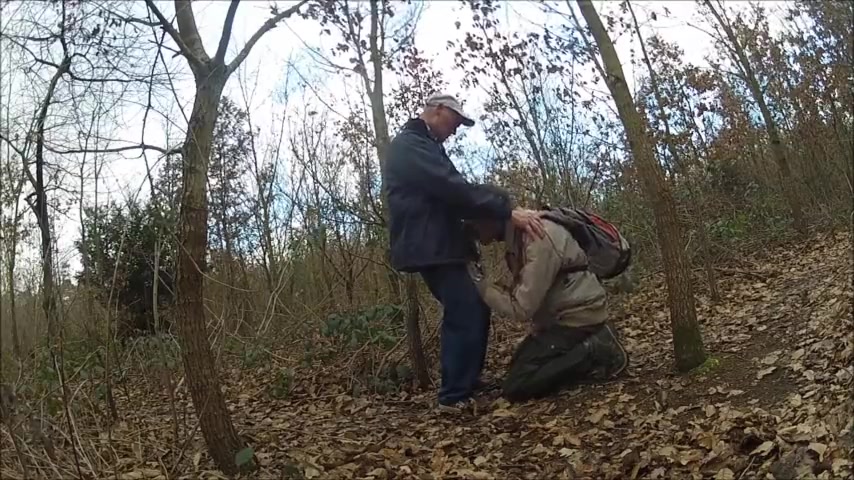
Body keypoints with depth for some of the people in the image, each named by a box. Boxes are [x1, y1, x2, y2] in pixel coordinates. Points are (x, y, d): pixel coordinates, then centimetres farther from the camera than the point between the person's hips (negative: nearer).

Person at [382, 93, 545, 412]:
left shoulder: (422, 146, 24)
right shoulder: (409, 145, -11)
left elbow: (448, 192, 23)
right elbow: (453, 189, -23)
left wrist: (501, 212, 12)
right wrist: (508, 212, -25)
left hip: (438, 245, 11)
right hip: (429, 247, -11)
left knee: (472, 310, 12)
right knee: (466, 314, -12)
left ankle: (467, 384, 21)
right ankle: (455, 396, -4)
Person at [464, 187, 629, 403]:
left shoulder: (538, 239, -26)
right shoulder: (518, 236, 3)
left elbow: (520, 308, -26)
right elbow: (523, 295, 10)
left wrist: (479, 282, -19)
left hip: (577, 316, -9)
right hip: (560, 316, 10)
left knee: (515, 387, -12)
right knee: (518, 366, 17)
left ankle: (596, 354, -10)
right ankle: (592, 346, 10)